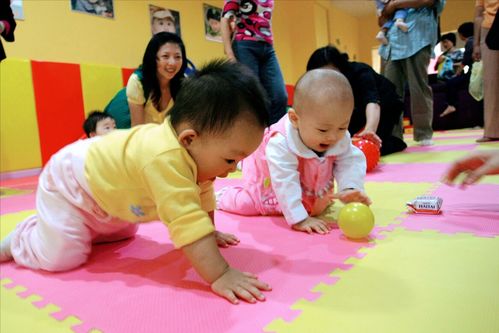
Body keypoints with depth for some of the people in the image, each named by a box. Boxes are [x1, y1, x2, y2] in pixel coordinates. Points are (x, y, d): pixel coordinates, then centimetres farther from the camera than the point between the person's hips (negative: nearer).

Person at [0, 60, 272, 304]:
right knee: (61, 256, -12)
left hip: (101, 177, 8)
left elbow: (202, 195, 1)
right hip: (68, 182, -8)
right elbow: (185, 222, -49)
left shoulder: (196, 150, -15)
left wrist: (209, 233, 3)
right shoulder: (166, 160, -46)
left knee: (121, 234, 21)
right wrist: (219, 275, -47)